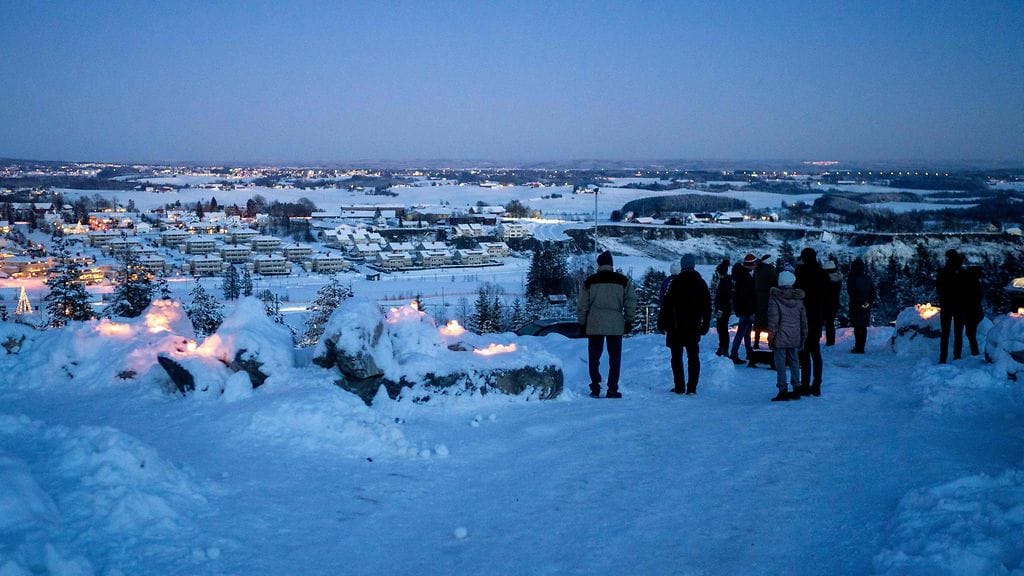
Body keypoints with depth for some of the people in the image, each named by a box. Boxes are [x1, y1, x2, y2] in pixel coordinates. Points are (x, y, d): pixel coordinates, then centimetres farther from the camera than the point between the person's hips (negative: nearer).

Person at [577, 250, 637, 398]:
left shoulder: (589, 281, 2)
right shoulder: (623, 280, 3)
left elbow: (582, 305, 4)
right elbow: (631, 303, 4)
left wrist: (582, 323, 11)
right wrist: (629, 321, 12)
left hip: (594, 325, 0)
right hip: (616, 325, 0)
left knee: (594, 358, 9)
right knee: (615, 358, 7)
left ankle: (595, 389, 7)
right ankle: (612, 390, 4)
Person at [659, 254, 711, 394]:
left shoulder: (676, 282, -10)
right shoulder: (701, 283, 5)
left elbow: (667, 304, -11)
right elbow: (707, 306, 9)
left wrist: (662, 322, -4)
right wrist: (705, 324, 16)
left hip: (676, 326, -3)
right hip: (694, 327, 3)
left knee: (677, 357, 4)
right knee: (693, 356, 8)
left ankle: (679, 387, 2)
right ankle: (691, 388, 5)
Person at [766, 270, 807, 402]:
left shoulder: (775, 299, -9)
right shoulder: (798, 299, 7)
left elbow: (773, 319, -12)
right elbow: (803, 319, 12)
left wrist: (771, 335, -5)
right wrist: (803, 336, 19)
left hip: (780, 338, -5)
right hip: (794, 337, 5)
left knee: (780, 363, -2)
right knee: (794, 361, 14)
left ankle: (783, 390, -4)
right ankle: (796, 389, 17)